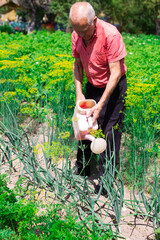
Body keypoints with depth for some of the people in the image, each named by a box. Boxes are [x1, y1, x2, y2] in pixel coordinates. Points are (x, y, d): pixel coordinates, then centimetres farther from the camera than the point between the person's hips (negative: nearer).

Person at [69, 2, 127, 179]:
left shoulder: (111, 35, -28)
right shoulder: (76, 36, -9)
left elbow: (116, 73, -26)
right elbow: (77, 64, 5)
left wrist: (100, 105, -28)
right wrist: (79, 92, -7)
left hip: (113, 87, -6)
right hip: (92, 85, 6)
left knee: (110, 132, -5)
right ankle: (81, 169, 27)